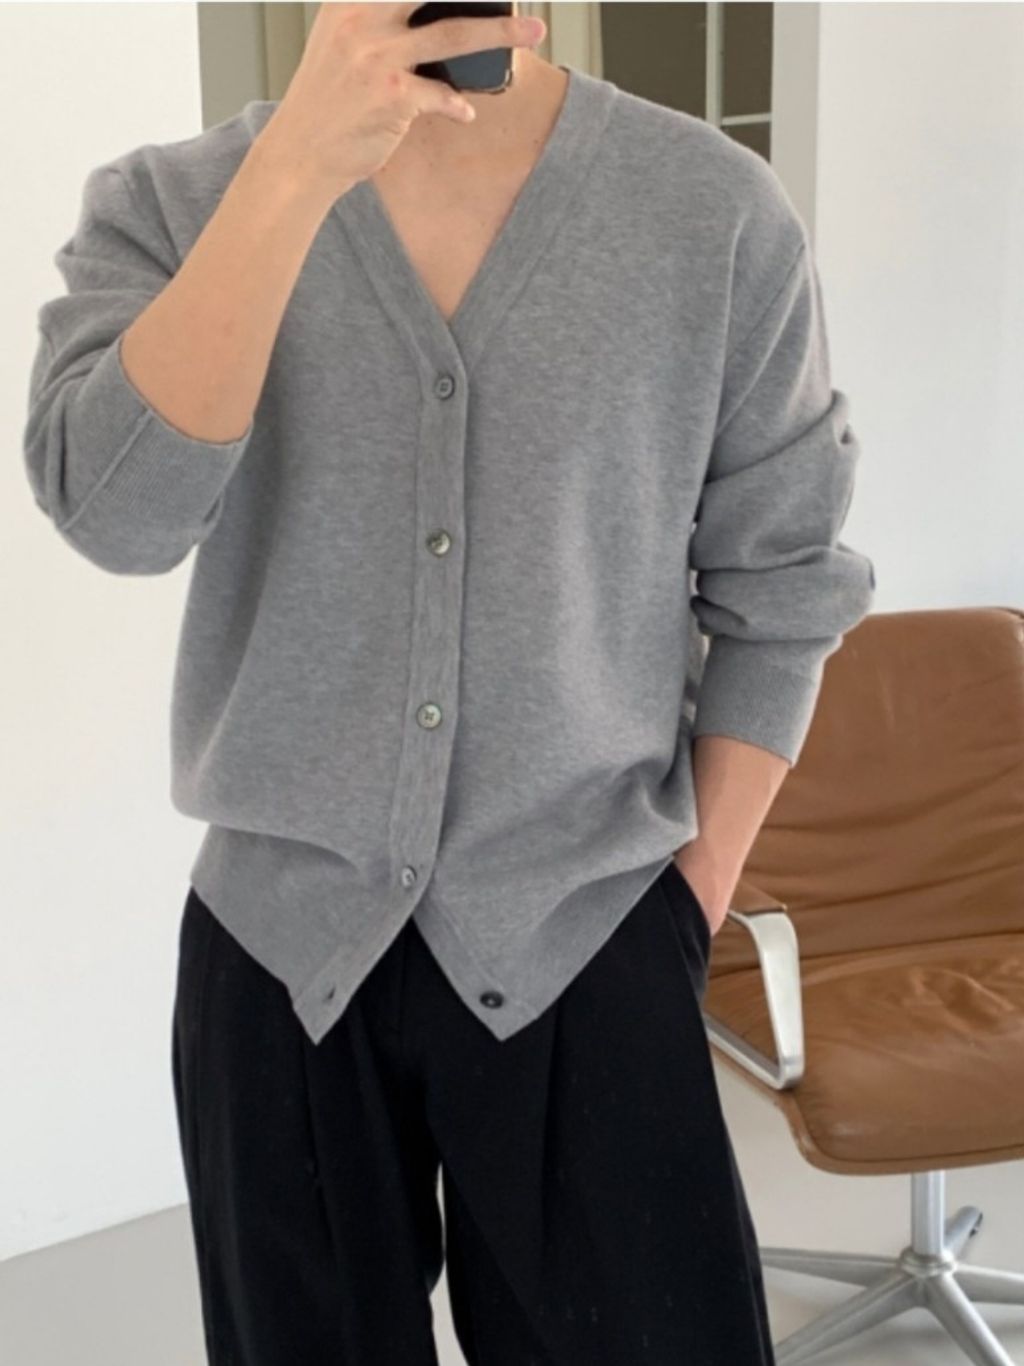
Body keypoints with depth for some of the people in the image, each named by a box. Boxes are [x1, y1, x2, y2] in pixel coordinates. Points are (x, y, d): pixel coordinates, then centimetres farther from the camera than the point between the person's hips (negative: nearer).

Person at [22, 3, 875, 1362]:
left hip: (588, 939, 0)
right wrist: (298, 167, -27)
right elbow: (113, 510, -21)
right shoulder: (168, 208, -4)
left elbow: (776, 592, 1)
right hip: (280, 944, 1)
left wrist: (694, 898, -1)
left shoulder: (719, 212, -5)